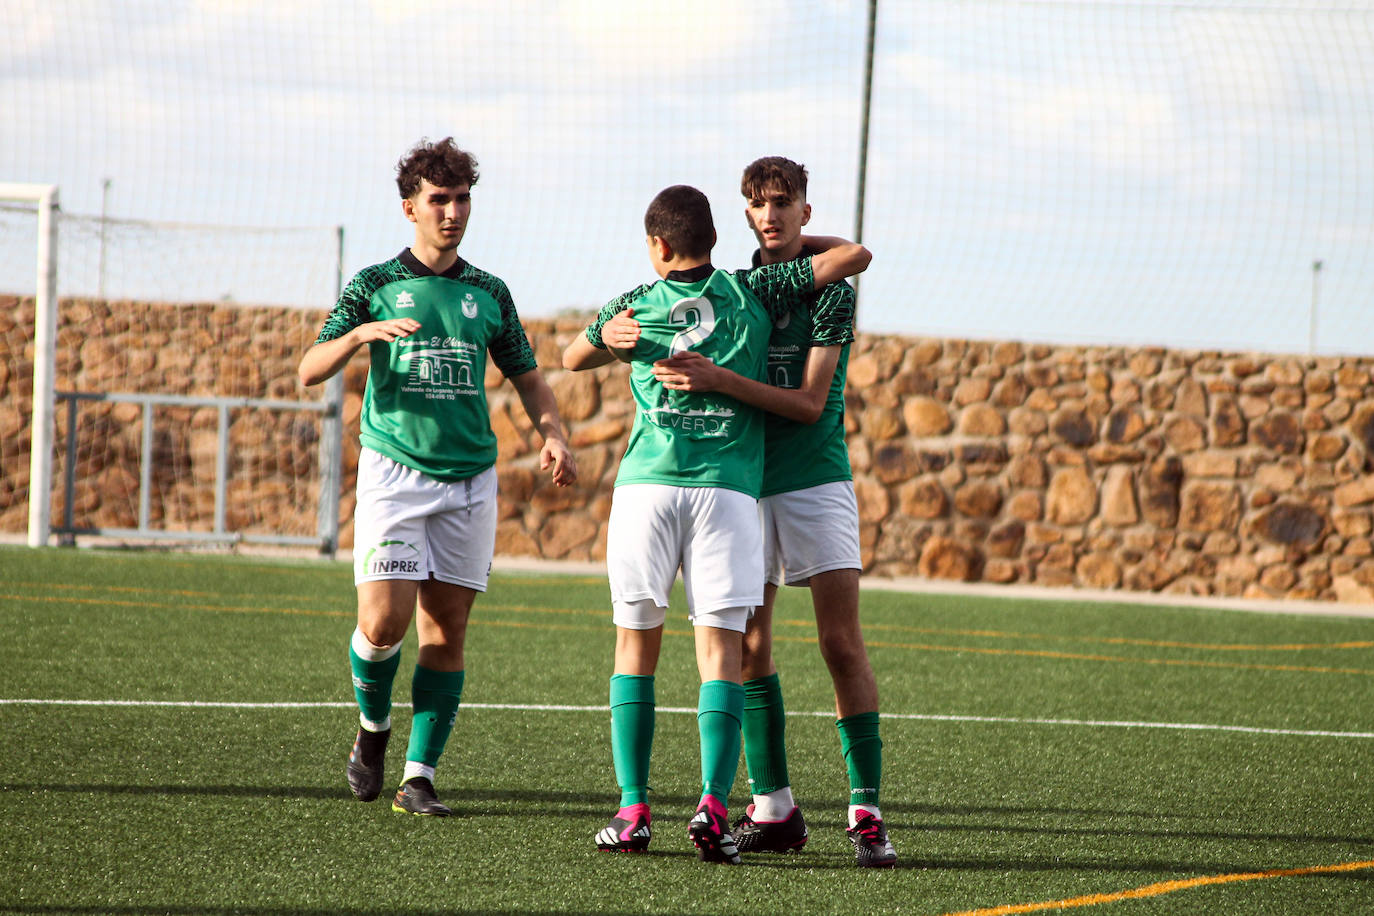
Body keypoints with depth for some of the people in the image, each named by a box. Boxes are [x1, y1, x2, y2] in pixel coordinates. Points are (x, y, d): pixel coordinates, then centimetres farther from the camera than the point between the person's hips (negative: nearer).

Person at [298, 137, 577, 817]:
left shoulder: (489, 294, 12)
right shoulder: (375, 286, 4)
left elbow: (528, 379, 18)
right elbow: (309, 371, -2)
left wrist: (553, 437, 0)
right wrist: (361, 333, -21)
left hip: (469, 479, 3)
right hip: (394, 473, -3)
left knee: (445, 631, 0)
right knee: (384, 621, -13)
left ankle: (419, 775, 4)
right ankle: (373, 724, 16)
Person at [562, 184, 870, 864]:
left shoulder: (633, 308, 9)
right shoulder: (754, 292, 6)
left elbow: (571, 359, 28)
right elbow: (855, 255, 10)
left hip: (646, 483, 1)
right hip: (728, 487, -1)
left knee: (636, 645, 9)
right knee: (721, 650, -1)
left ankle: (633, 811, 2)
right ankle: (713, 805, -16)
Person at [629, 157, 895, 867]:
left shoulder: (830, 290, -7)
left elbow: (811, 401, -15)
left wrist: (717, 379, -24)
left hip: (816, 482, -5)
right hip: (745, 483, 5)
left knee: (841, 642, -11)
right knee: (748, 647, 2)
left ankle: (866, 811, -9)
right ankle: (773, 809, 11)